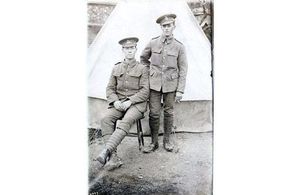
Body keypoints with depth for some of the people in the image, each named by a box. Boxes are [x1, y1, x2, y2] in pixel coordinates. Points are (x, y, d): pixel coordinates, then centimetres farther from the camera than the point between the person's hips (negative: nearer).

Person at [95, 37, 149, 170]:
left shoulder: (142, 69, 5)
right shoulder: (116, 68, 15)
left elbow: (145, 91, -3)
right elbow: (110, 89, 14)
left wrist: (130, 101, -15)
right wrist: (115, 101, -7)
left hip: (136, 103, -3)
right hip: (118, 103, 3)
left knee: (126, 121, -35)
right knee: (106, 120, -27)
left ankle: (106, 151, -42)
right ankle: (113, 157, -32)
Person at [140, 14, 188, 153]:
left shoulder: (179, 47, -2)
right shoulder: (153, 43, 0)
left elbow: (183, 70, -1)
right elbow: (143, 58, 19)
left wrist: (180, 90, -5)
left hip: (170, 84, 0)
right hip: (155, 83, 1)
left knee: (168, 112, 8)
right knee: (154, 113, 1)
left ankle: (167, 141, 23)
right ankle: (154, 142, 14)